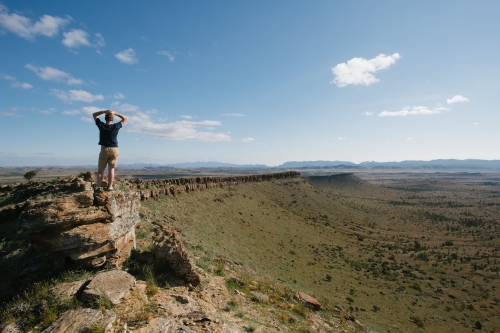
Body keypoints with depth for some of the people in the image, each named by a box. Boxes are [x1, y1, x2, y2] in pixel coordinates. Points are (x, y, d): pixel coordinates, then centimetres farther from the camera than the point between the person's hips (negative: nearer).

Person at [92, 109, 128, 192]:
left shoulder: (101, 125, -5)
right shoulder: (116, 126, -6)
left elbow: (94, 114, 11)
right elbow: (125, 119, 9)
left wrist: (104, 111, -1)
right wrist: (115, 113, 0)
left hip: (104, 149, 0)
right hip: (114, 150, 0)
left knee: (101, 169, 8)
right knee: (111, 169, 5)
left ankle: (98, 187, 4)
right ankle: (110, 187, 3)